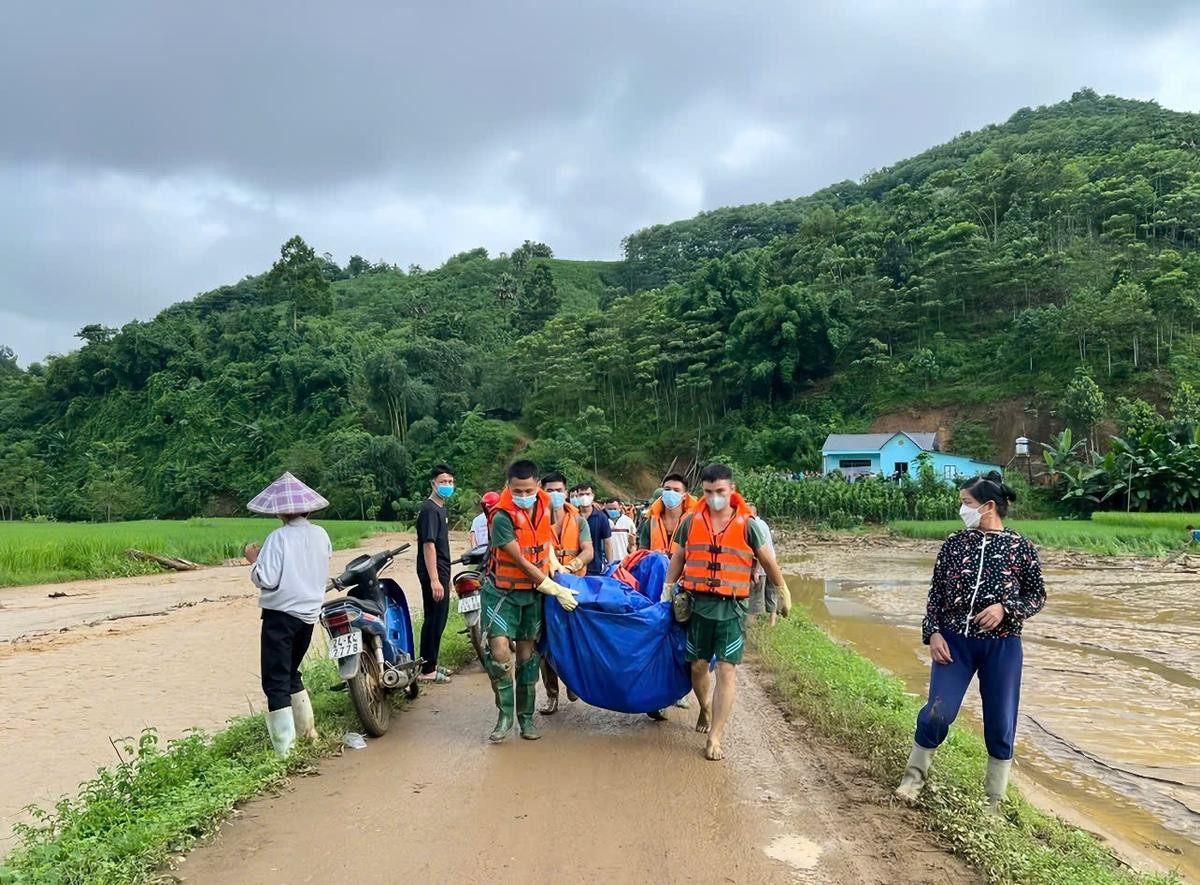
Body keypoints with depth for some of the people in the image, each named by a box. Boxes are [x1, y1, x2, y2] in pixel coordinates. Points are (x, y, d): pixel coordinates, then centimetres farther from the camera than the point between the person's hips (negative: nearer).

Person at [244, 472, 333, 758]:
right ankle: (307, 729, 30)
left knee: (276, 681, -1)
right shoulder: (321, 535, 1)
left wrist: (254, 559, -3)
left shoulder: (278, 538, -16)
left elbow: (266, 580, -19)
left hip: (281, 615, -6)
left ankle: (285, 750, -3)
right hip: (309, 614, 6)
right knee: (291, 672, 24)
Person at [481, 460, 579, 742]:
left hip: (533, 591, 5)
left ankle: (526, 716, 20)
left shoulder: (544, 504, -6)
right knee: (499, 650, -18)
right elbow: (523, 563, -23)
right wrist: (556, 591, -21)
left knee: (527, 654, 10)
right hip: (503, 591, -5)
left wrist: (552, 561, 7)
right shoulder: (502, 517, -24)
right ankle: (505, 713, 0)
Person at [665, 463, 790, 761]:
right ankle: (705, 708, 41)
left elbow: (768, 562, 8)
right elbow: (677, 560, 13)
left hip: (731, 607, -2)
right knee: (698, 665, 11)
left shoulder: (747, 525, -3)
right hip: (698, 604, 2)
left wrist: (783, 594, 17)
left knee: (726, 670, -6)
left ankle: (715, 738, 0)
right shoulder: (691, 522, 2)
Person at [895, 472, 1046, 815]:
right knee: (938, 712, -8)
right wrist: (933, 633, -4)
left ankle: (994, 799, 25)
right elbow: (936, 593, 7)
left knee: (1001, 723, 7)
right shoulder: (954, 543, 3)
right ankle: (914, 774, 16)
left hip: (1001, 646, -1)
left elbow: (1038, 596, 4)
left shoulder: (1020, 548, -2)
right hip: (955, 641, 1)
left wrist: (1006, 608, -15)